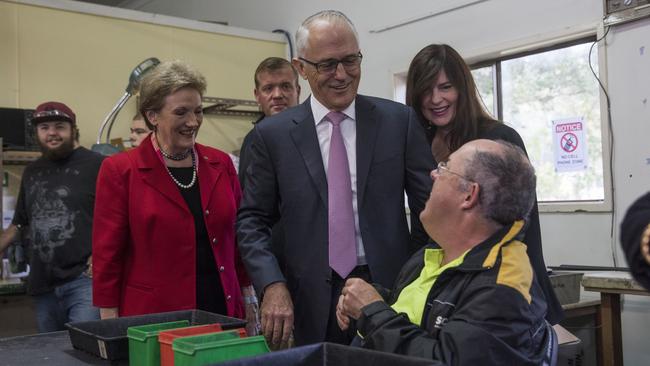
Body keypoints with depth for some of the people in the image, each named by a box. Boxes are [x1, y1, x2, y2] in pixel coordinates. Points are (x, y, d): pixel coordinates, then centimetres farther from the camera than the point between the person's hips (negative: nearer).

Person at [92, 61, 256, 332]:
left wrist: (249, 302, 11)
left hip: (223, 311, 4)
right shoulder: (120, 171, -6)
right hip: (153, 318, -3)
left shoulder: (221, 164, 6)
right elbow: (107, 256, -4)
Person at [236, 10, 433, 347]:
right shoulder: (272, 134, -1)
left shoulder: (400, 121, -1)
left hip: (391, 291, 1)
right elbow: (252, 220, 1)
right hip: (314, 303, 0)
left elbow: (429, 206, 1)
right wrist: (273, 285, -14)